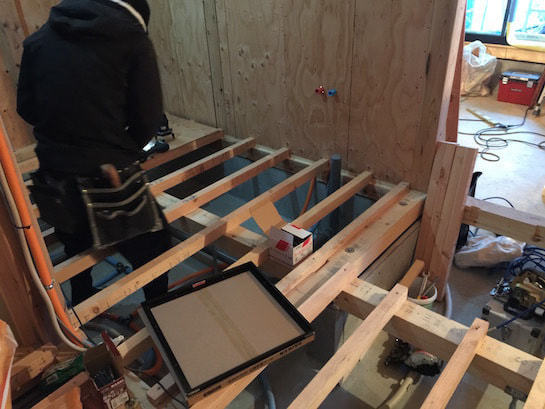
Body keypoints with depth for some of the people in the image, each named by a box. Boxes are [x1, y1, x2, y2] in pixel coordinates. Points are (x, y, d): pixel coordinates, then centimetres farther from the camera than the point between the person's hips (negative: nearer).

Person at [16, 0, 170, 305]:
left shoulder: (40, 37, 8)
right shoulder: (132, 39, -6)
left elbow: (26, 107, 10)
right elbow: (149, 118, -8)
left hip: (54, 175, 6)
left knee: (76, 248, 30)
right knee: (152, 252, 15)